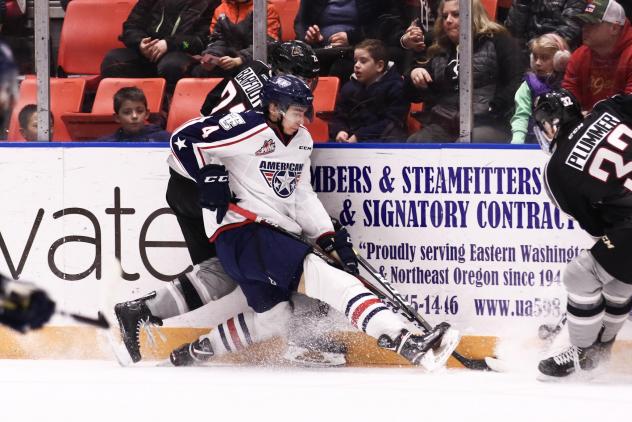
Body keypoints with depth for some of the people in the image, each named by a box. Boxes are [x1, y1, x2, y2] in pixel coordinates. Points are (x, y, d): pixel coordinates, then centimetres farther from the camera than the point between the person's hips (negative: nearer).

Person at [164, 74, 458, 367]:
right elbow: (184, 139, -13)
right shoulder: (250, 129, -11)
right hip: (240, 231, -10)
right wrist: (209, 177, -21)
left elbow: (302, 196, 19)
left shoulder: (302, 140, 16)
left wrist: (329, 239, 8)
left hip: (275, 235, 10)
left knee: (274, 320, 21)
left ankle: (192, 354, 37)